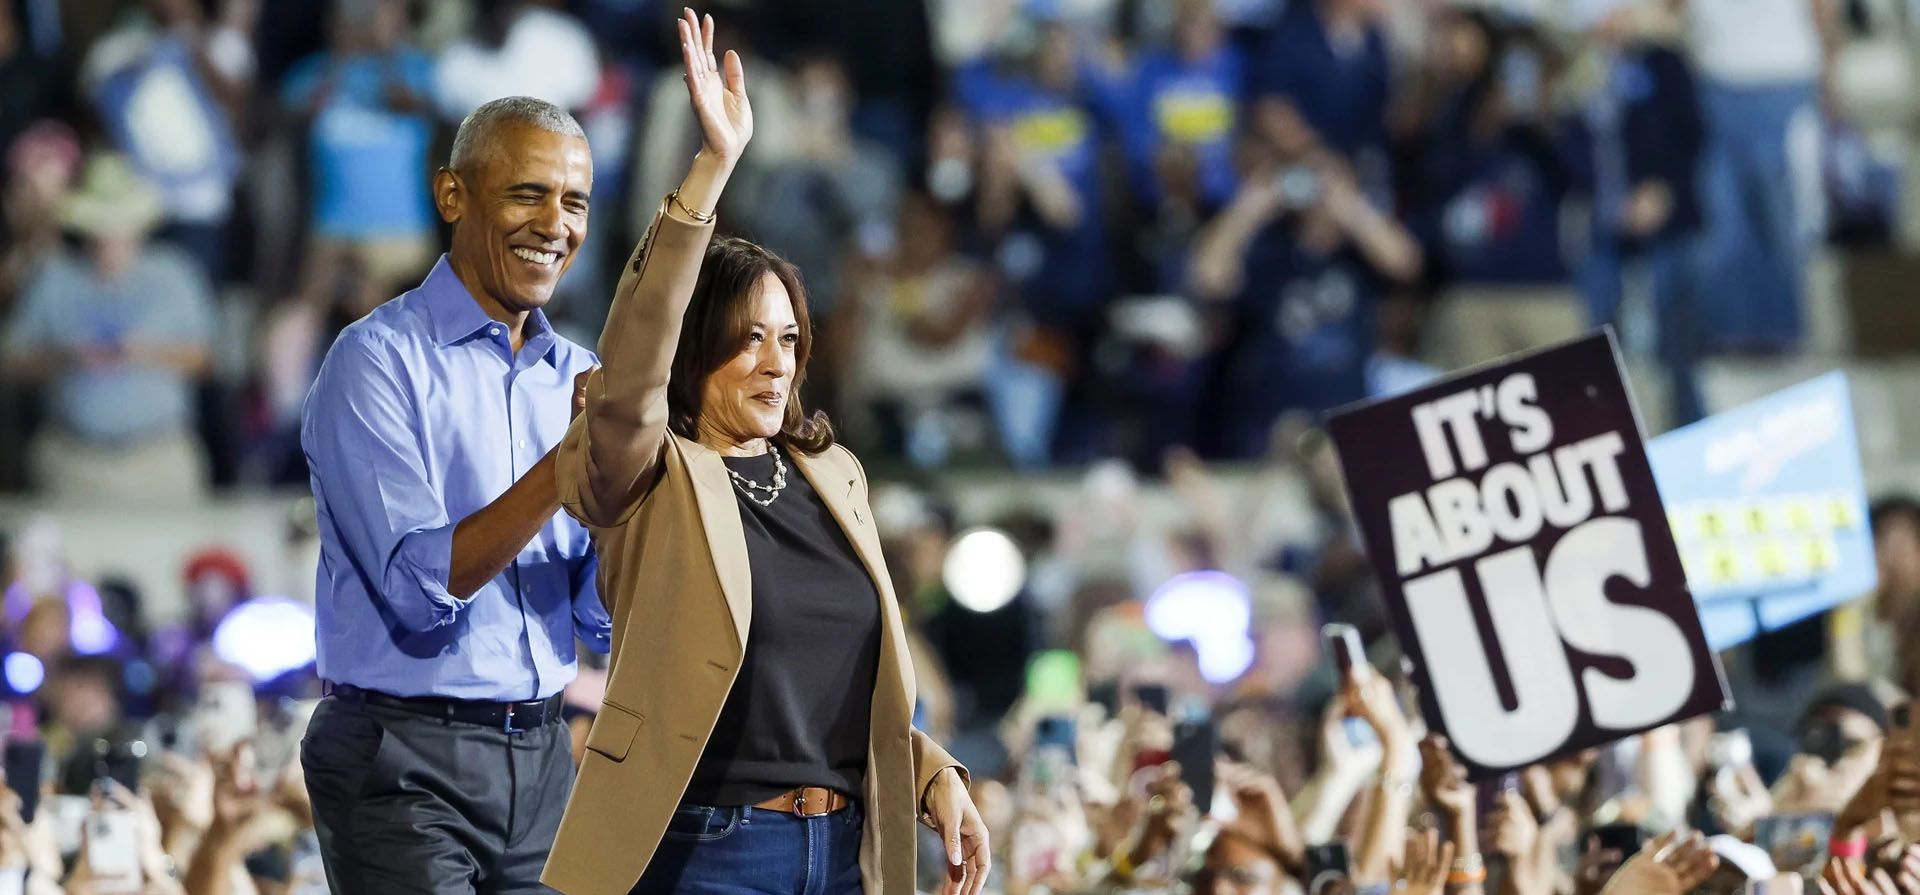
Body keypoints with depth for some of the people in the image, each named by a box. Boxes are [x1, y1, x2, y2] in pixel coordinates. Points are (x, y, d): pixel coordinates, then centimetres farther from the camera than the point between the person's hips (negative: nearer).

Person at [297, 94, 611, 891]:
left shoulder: (577, 376, 10)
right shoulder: (378, 360, -8)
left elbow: (603, 621, 7)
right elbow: (421, 586, -18)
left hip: (540, 757, 6)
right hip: (405, 764, -6)